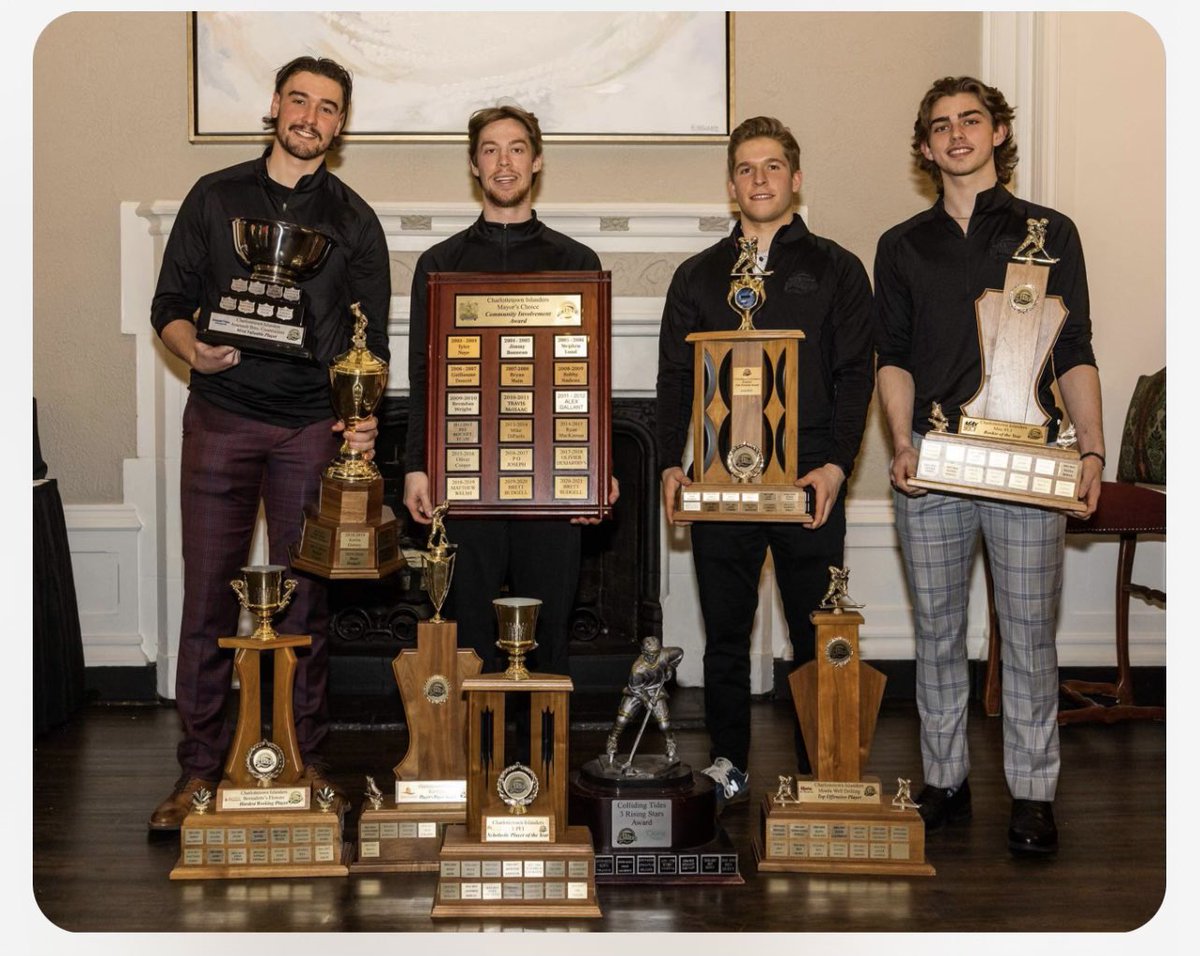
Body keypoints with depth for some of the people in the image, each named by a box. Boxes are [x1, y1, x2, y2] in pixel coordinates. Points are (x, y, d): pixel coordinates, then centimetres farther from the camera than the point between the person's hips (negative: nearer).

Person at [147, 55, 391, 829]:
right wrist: (193, 350, -11)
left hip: (312, 427, 0)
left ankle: (304, 759, 13)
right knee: (208, 596, -2)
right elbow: (170, 304, 11)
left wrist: (365, 416, -8)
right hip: (220, 420, 0)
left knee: (306, 599, 3)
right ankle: (200, 769, 6)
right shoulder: (215, 197, 10)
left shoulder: (354, 220, 10)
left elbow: (371, 342, 8)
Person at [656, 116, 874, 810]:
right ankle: (729, 765, 19)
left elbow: (855, 375, 0)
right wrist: (670, 466, -2)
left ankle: (820, 773, 13)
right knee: (725, 633, 7)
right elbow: (674, 377, 11)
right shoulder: (698, 277, 13)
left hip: (811, 484, -2)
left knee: (817, 636, 2)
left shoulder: (835, 270, 7)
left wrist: (835, 467, -12)